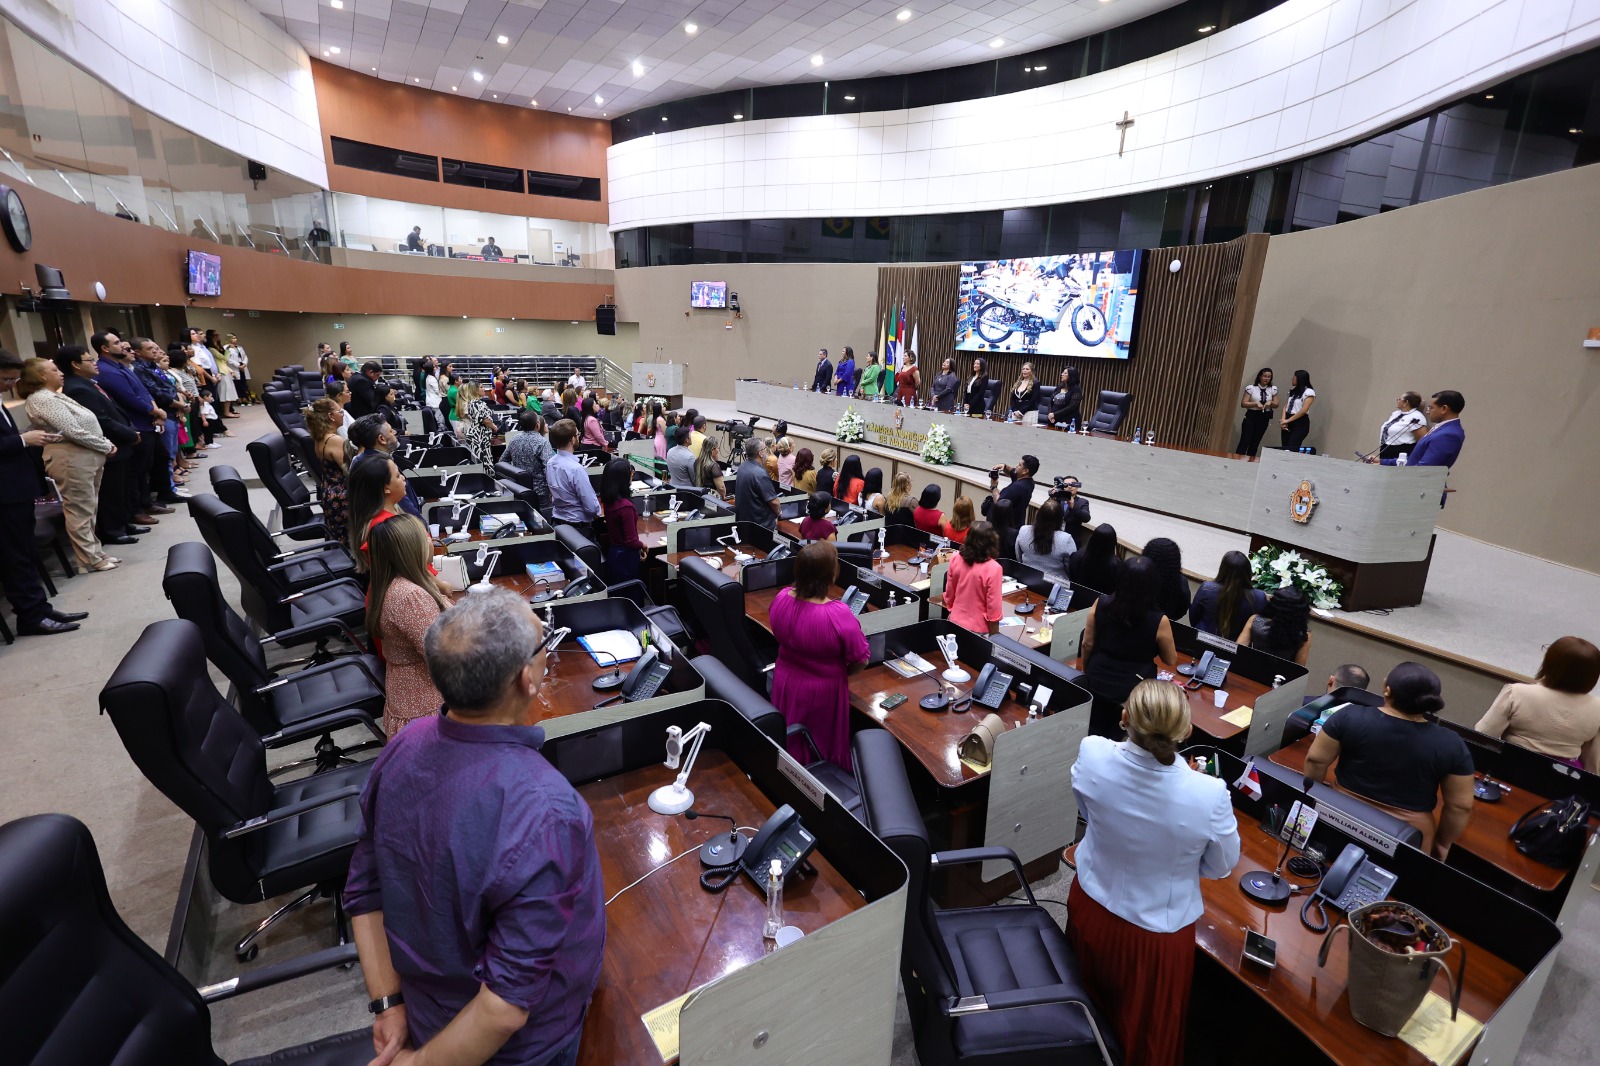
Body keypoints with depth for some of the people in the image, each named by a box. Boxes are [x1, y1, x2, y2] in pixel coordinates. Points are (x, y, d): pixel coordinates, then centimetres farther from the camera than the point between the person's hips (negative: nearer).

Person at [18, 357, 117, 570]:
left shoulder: (54, 396, 17)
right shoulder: (43, 399, -13)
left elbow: (86, 424, 16)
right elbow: (73, 432, -20)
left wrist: (105, 444, 2)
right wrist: (106, 446, -10)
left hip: (87, 455, 10)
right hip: (72, 458, -10)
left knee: (88, 509, 14)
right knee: (80, 511, -3)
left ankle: (95, 551, 22)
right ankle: (90, 559, 2)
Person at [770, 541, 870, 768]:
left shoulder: (781, 598, -17)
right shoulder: (839, 615, -33)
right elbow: (860, 660, -19)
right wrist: (838, 672, 2)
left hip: (785, 682, 4)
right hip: (823, 690, -4)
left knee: (789, 744, 28)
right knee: (823, 743, 23)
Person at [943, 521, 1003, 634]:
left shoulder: (955, 558, -9)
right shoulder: (993, 569, -23)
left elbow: (949, 594, 2)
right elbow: (993, 606, -17)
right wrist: (994, 637, -6)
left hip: (956, 622, 5)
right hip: (977, 628, -4)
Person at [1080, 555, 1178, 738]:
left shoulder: (1101, 604, -14)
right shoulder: (1159, 621, -20)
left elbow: (1087, 644, -2)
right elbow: (1171, 661, -3)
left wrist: (1087, 672, 14)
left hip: (1097, 682, 2)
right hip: (1134, 690, -2)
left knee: (1094, 736, 22)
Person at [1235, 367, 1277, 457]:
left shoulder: (1273, 389, 4)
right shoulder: (1251, 388, -7)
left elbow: (1276, 405, 10)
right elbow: (1243, 403, -7)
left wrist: (1270, 402, -12)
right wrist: (1256, 403, -21)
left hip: (1264, 418, 4)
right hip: (1251, 417, -4)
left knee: (1255, 443, 9)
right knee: (1245, 441, -10)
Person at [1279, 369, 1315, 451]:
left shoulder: (1309, 392, -8)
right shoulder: (1293, 391, 15)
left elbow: (1303, 410, -16)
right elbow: (1286, 406, 8)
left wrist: (1288, 420, -14)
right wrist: (1283, 420, -7)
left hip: (1300, 423, -7)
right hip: (1288, 422, 7)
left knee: (1291, 449, -14)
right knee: (1284, 448, 2)